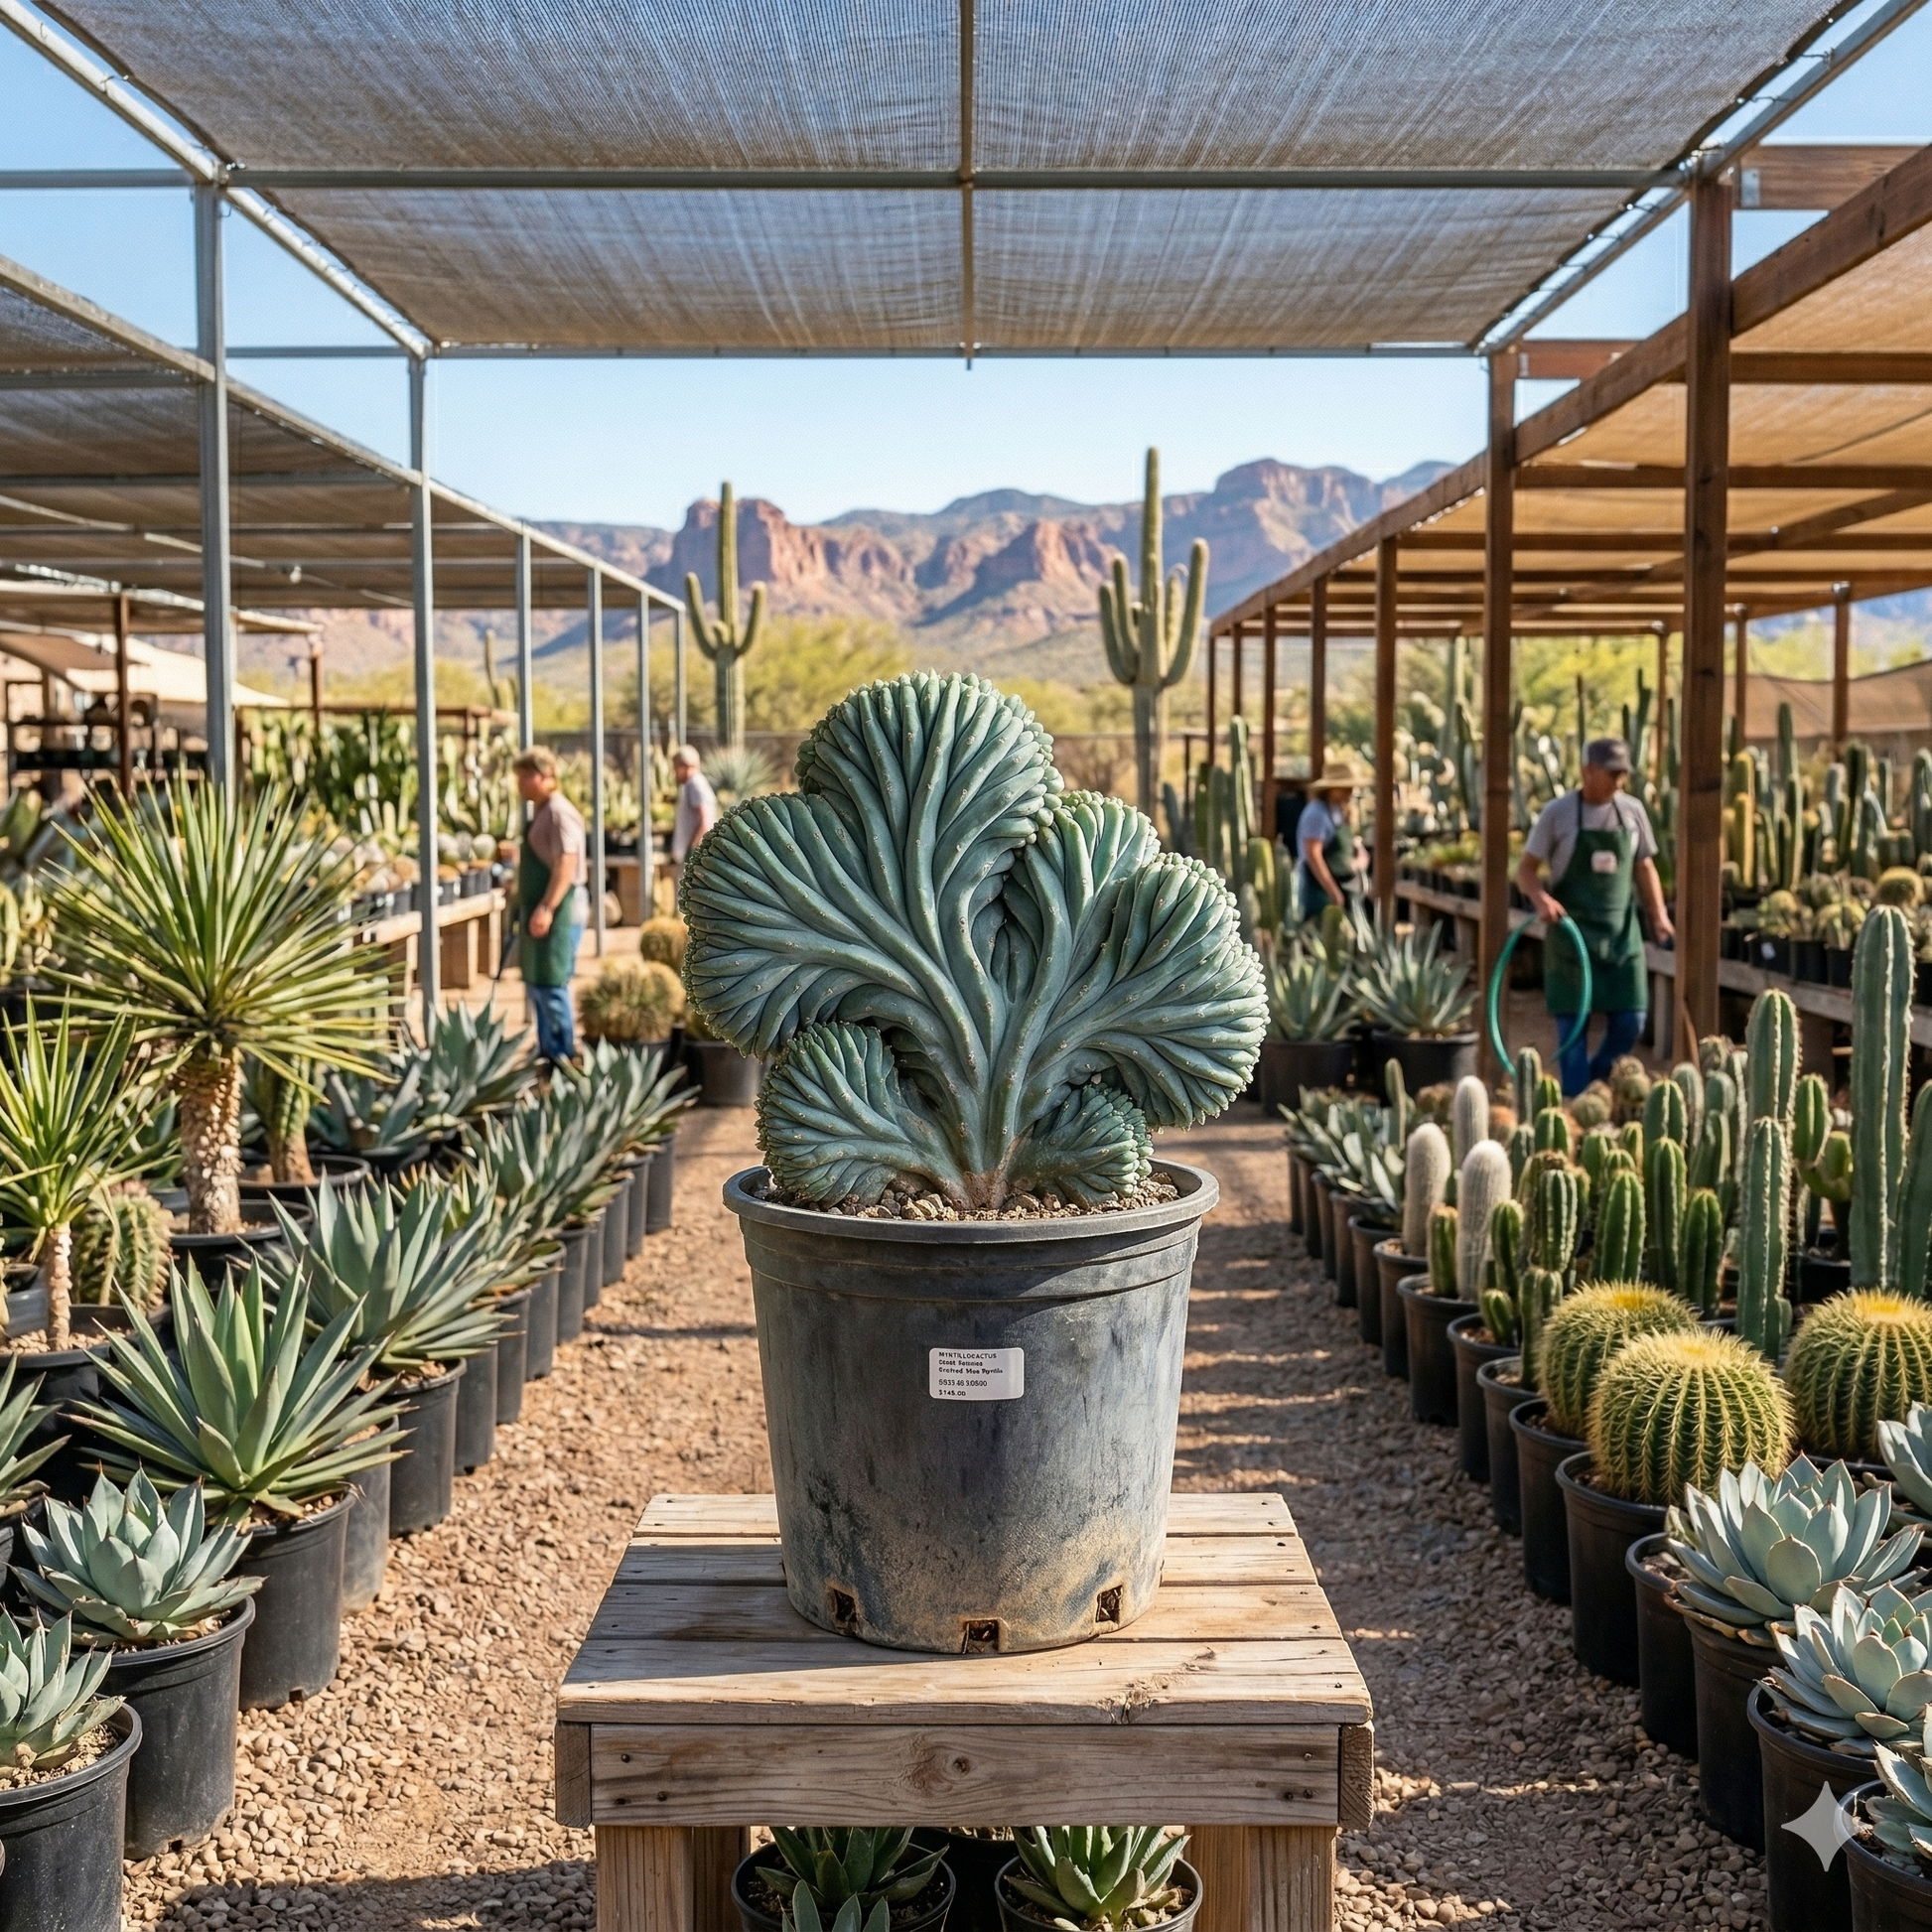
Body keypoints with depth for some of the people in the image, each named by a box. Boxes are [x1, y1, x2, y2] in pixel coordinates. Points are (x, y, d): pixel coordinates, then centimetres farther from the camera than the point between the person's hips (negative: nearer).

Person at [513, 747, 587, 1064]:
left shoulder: (560, 814, -15)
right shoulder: (540, 812, 15)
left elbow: (566, 864, -23)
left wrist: (547, 908, -28)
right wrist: (525, 907, 23)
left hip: (557, 913, -10)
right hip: (538, 910, 10)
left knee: (551, 986, -7)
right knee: (536, 984, 14)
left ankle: (564, 1054, 0)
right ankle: (547, 1050, 23)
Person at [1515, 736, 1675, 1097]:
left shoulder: (1632, 811, 6)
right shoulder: (1557, 813, -5)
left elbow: (1644, 868, 13)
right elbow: (1525, 869, -2)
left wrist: (1658, 915, 0)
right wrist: (1541, 899, -22)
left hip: (1621, 932, 4)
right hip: (1571, 933, -3)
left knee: (1630, 1021, 2)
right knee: (1573, 1024, -2)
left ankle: (1596, 1079, 26)